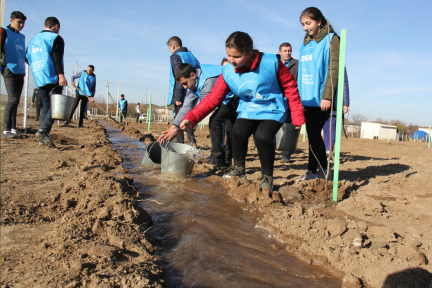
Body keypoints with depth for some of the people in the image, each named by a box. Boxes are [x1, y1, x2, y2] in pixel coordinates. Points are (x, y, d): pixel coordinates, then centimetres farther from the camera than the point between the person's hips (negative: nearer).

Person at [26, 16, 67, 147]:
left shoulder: (33, 39, 22)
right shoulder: (56, 38, 1)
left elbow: (27, 58, 19)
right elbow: (57, 57, -14)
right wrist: (61, 74, -20)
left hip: (39, 80, 7)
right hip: (52, 78, -7)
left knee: (46, 105, 11)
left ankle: (43, 137, 6)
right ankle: (43, 130, -26)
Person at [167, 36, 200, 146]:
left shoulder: (175, 57, -8)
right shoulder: (191, 55, 15)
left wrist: (178, 97, -20)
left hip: (181, 96, -7)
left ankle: (180, 144, 3)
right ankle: (191, 141, 6)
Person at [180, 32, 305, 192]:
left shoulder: (271, 63, -17)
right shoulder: (227, 74, -9)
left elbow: (290, 87, -7)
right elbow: (212, 99, -10)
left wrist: (297, 117, -6)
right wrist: (191, 118, -22)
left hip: (273, 110, -3)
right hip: (248, 109, 3)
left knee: (262, 136, -28)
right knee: (238, 132, -25)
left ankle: (267, 177, -3)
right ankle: (239, 170, 2)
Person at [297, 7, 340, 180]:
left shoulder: (330, 39, -3)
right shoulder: (305, 43, 17)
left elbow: (334, 69, -11)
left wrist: (327, 95, -19)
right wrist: (298, 95, 11)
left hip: (321, 98, -7)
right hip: (307, 97, 7)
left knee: (313, 133, -7)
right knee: (313, 133, 9)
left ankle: (312, 171, 3)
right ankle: (323, 169, 21)